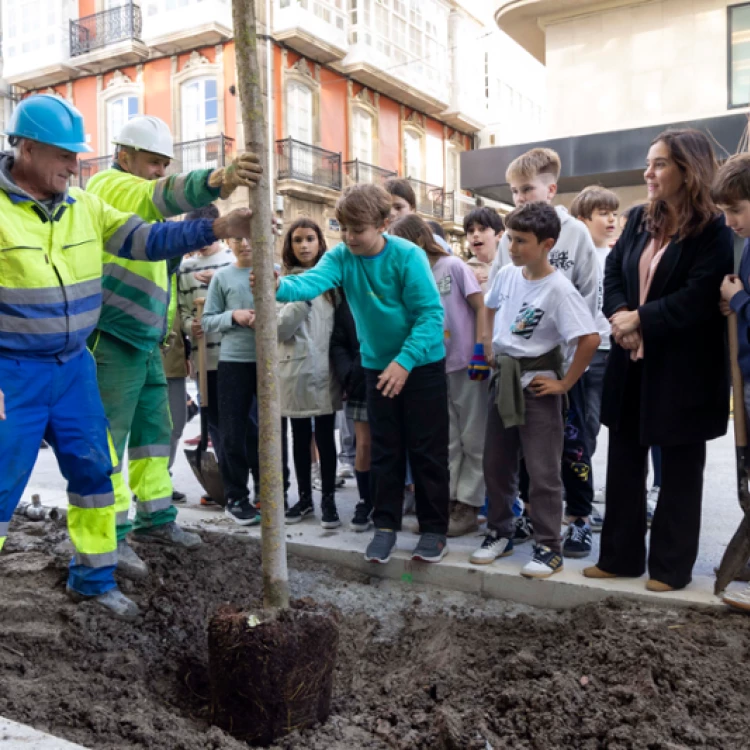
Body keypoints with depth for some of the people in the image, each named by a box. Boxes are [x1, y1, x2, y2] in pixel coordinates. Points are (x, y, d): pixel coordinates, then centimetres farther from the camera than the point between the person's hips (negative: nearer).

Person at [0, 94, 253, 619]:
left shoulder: (84, 207, 5)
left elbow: (147, 240, 2)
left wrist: (219, 229, -8)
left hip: (75, 366, 6)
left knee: (94, 471, 12)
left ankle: (94, 577, 29)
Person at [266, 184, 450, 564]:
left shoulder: (408, 256, -18)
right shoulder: (341, 256, -7)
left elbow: (431, 314, -19)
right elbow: (314, 281, -27)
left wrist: (405, 361, -25)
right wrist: (280, 287, -48)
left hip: (422, 363, -4)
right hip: (378, 365, 4)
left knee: (427, 449, 3)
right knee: (384, 450, 11)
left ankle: (434, 528, 16)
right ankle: (386, 525, 22)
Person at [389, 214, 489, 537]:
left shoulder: (453, 266, -7)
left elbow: (481, 307, -8)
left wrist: (480, 350, -15)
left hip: (466, 363, -5)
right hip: (435, 368, 5)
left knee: (472, 439, 5)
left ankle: (468, 507, 12)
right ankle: (446, 501, 21)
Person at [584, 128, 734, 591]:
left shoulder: (714, 231, -11)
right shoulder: (639, 220, 9)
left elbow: (697, 300, -20)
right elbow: (612, 272, 5)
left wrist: (639, 319, -17)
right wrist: (618, 315, -13)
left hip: (682, 369, -6)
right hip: (633, 363, 7)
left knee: (679, 468, 8)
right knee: (624, 462, 12)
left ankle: (672, 565, 21)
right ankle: (620, 556, 25)